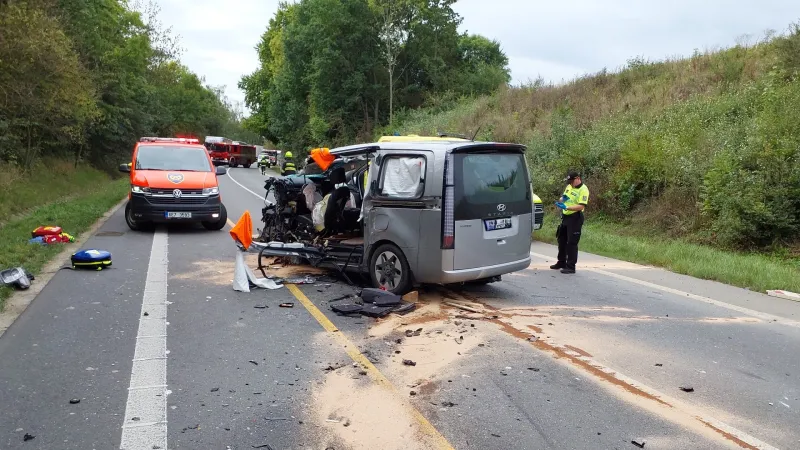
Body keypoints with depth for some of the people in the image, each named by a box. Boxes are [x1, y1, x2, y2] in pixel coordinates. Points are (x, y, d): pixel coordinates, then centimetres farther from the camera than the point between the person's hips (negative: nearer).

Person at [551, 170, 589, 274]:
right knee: (562, 240, 17)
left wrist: (566, 207, -32)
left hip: (575, 218, -9)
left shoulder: (583, 190, -15)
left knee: (572, 243, -6)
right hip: (565, 216, 9)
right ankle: (561, 262, 31)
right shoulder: (569, 187, 11)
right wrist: (562, 199, -3)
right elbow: (563, 198, 22)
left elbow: (581, 206, -24)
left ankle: (571, 266, 1)